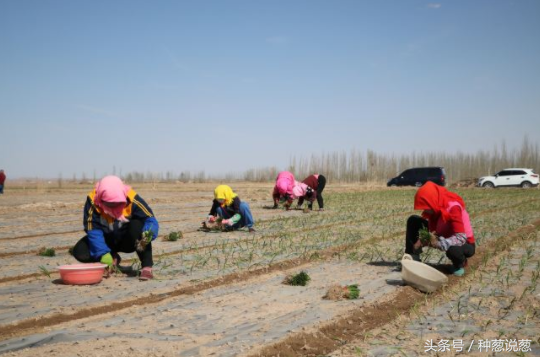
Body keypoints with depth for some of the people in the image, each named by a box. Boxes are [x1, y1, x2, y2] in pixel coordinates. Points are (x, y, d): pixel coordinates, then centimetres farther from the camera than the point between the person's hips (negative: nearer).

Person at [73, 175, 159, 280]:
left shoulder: (132, 199, -27)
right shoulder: (92, 201, -24)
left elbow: (151, 220, -28)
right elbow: (93, 230, -25)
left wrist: (149, 234, -51)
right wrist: (103, 254, -35)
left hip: (127, 240, -2)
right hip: (107, 240, 2)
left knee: (138, 224, -35)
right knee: (79, 252, -21)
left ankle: (147, 267, -26)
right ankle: (114, 259, 7)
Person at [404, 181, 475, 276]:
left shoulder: (453, 207, -31)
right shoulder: (436, 208, -9)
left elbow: (461, 238, -38)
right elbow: (433, 230, -1)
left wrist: (438, 243, -47)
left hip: (465, 244, -7)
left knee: (452, 249, -45)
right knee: (413, 221, -3)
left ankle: (460, 264, -7)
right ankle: (413, 260, -2)